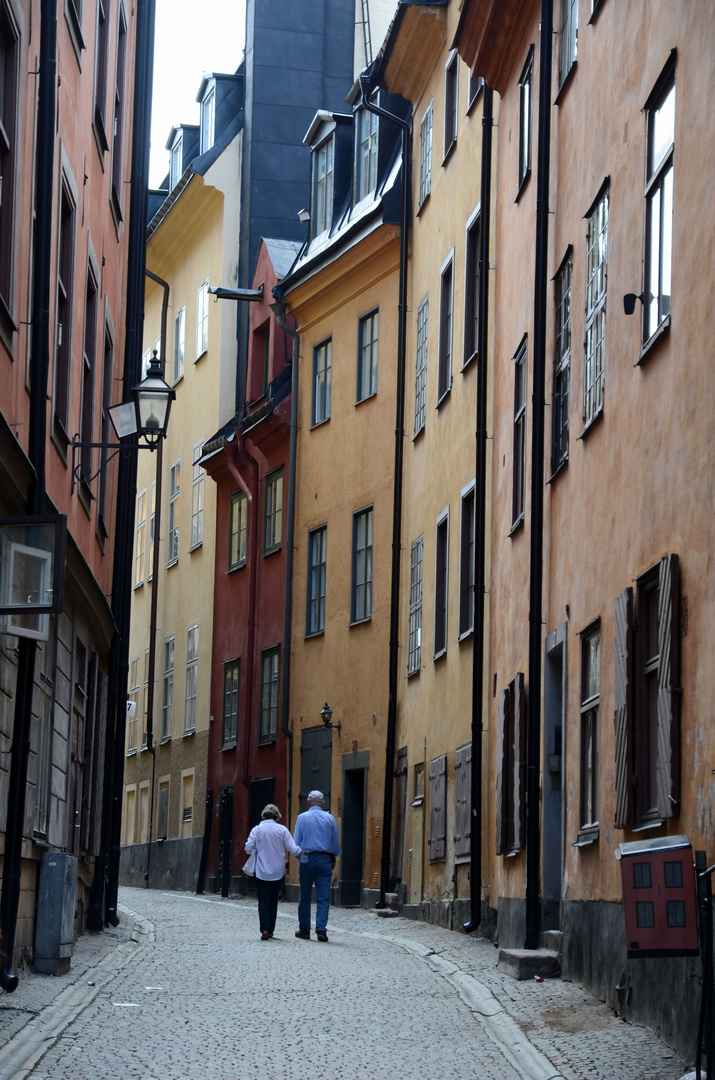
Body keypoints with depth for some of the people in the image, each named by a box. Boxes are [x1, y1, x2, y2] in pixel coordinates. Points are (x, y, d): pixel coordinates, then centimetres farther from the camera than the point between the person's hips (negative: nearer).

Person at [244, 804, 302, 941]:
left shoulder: (257, 830, -5)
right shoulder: (282, 829, -3)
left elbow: (248, 848, -8)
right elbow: (293, 849, -6)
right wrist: (301, 852, 14)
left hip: (262, 872, -1)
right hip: (277, 872, 2)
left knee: (263, 901, 0)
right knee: (273, 901, 14)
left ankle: (265, 930, -16)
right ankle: (270, 930, 18)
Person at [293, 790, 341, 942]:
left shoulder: (302, 818, -1)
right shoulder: (330, 818, 3)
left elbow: (296, 842, 0)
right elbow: (336, 843, 10)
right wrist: (333, 859, 23)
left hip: (307, 859, -1)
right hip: (325, 860, 1)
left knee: (305, 897, 8)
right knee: (323, 898, 0)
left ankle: (304, 929, 11)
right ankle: (321, 929, -10)